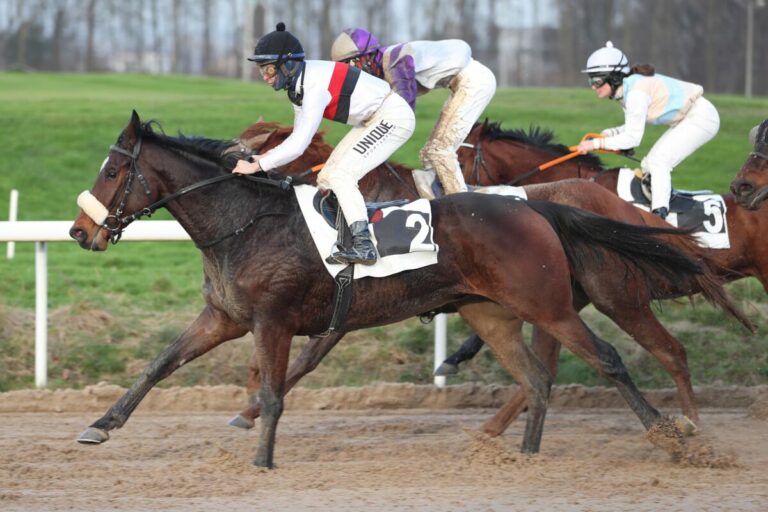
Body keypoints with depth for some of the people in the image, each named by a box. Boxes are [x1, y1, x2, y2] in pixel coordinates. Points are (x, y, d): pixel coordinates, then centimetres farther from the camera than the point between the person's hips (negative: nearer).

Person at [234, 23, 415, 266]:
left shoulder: (315, 88, -27)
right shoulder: (298, 83, 2)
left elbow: (298, 146, -30)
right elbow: (298, 138, 10)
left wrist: (256, 166, -25)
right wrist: (265, 156, -3)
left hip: (393, 116, -10)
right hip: (373, 120, 10)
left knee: (340, 175, -19)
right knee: (326, 178, 7)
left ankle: (363, 245, -25)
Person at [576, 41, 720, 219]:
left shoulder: (636, 93, -26)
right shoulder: (625, 89, 2)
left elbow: (633, 138, -25)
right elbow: (633, 127, 10)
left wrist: (596, 143, -23)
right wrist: (609, 133, -6)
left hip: (701, 116, -10)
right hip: (685, 119, 10)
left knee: (658, 161, -19)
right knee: (649, 164, 9)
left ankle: (659, 212, -25)